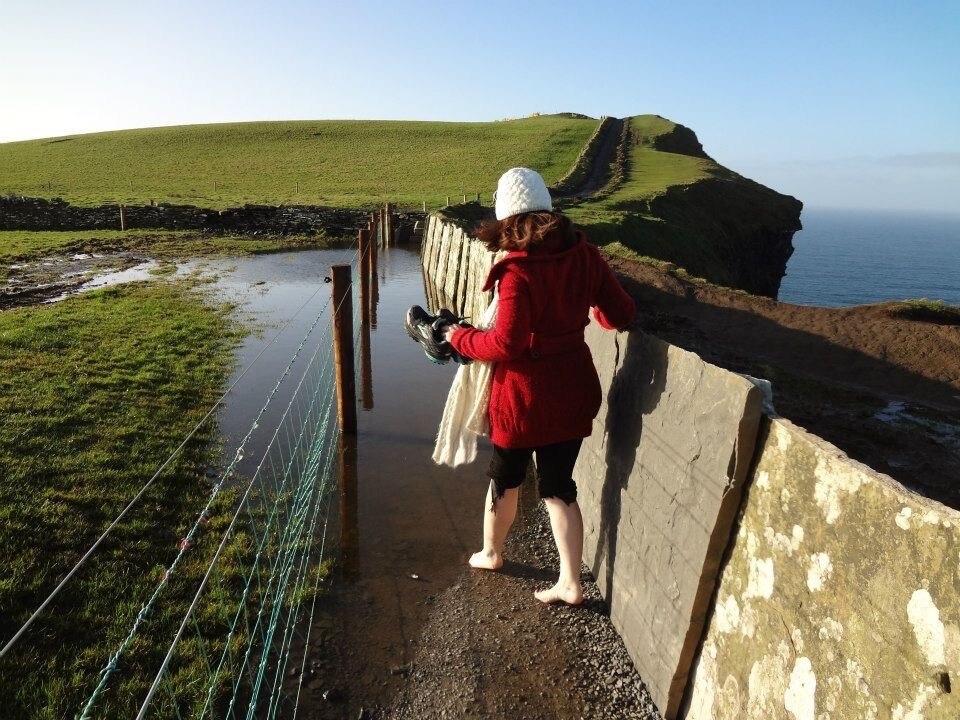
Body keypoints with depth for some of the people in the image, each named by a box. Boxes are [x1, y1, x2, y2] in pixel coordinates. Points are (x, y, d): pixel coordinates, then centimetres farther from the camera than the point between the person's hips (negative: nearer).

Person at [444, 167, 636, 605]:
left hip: (526, 395, -5)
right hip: (574, 389, 5)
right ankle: (570, 583, 22)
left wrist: (460, 337, -7)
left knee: (505, 479, 19)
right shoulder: (585, 256, -4)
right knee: (559, 486, 16)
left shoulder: (518, 271, -21)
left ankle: (491, 553, 42)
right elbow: (622, 316, 1)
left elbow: (505, 344, -24)